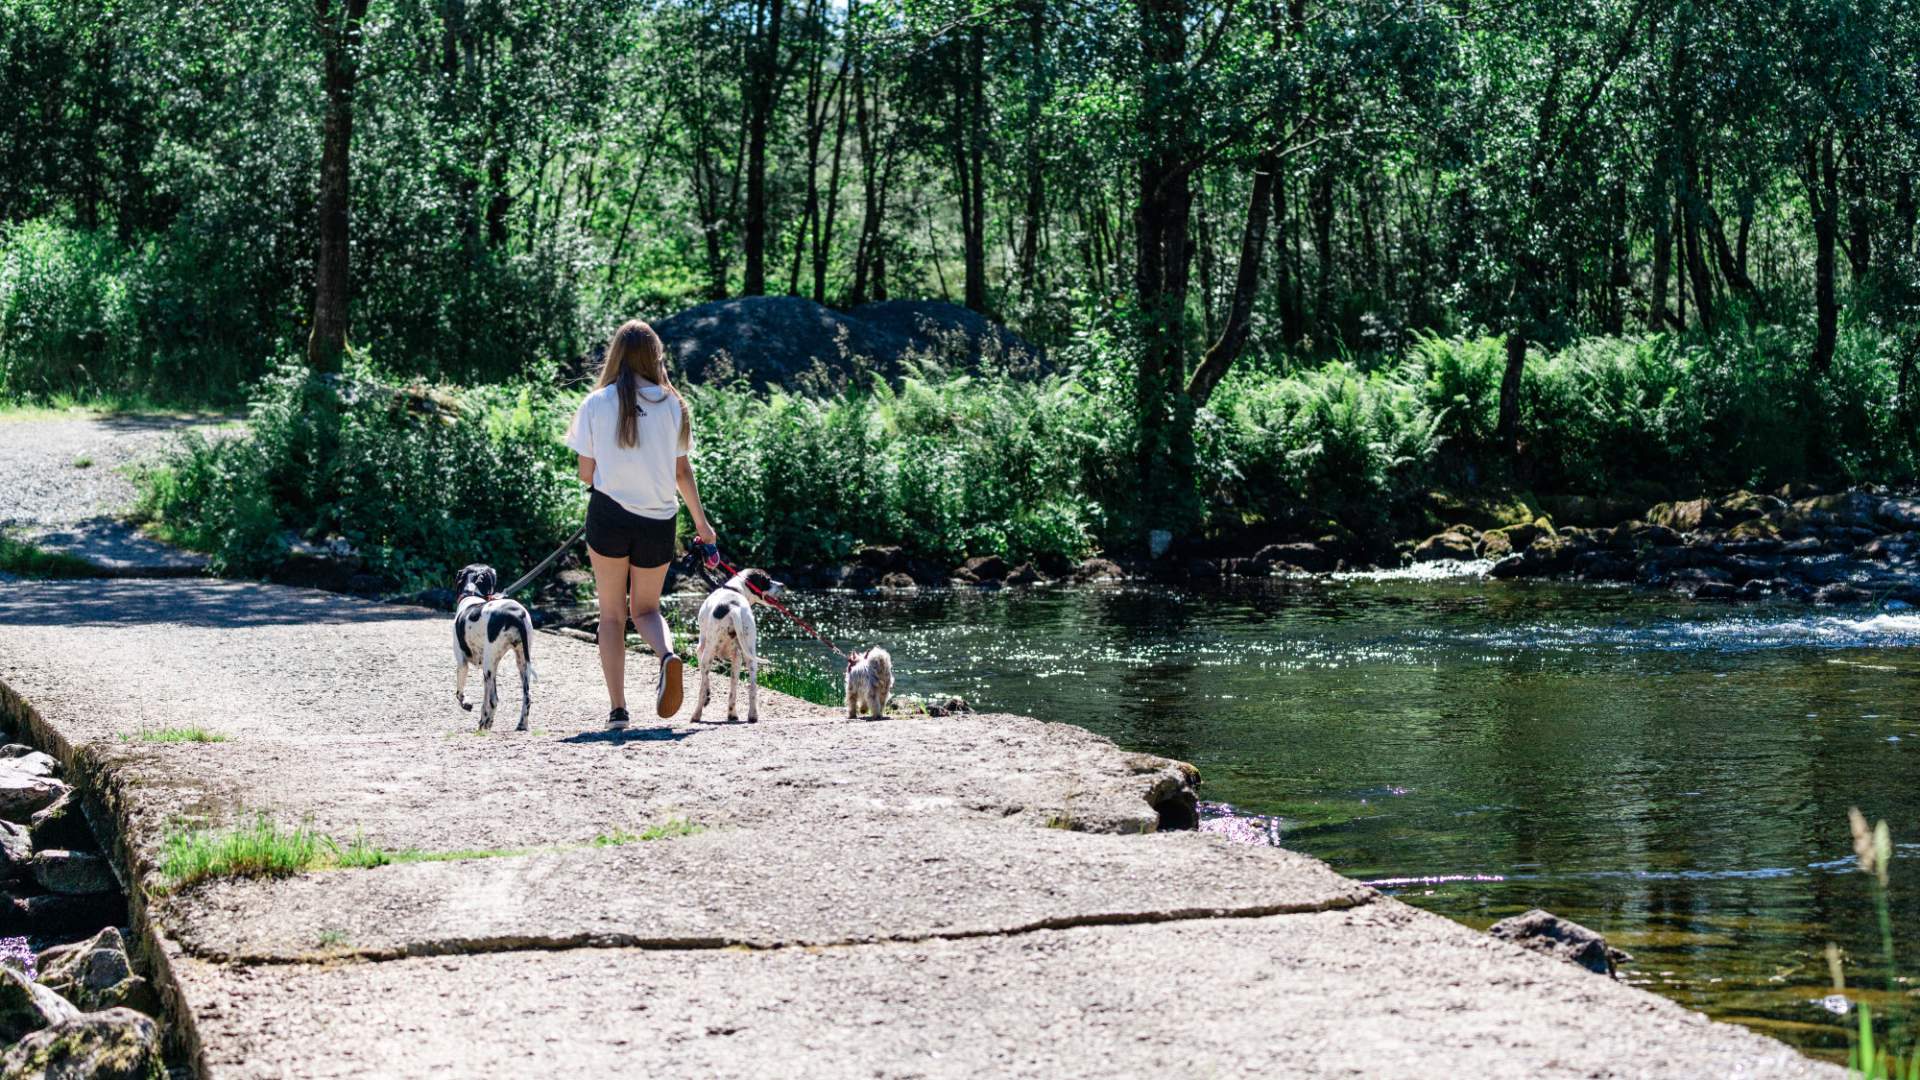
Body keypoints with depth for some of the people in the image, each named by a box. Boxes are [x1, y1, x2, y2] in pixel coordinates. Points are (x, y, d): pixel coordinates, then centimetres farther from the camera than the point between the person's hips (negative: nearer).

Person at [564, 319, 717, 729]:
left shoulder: (596, 404, -4)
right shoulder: (672, 405, 1)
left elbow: (586, 473, -1)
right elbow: (682, 472, 5)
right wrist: (701, 523, 17)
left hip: (609, 515, -2)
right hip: (658, 522, 2)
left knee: (612, 614, 10)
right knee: (645, 608, 18)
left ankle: (617, 708, 1)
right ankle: (667, 655, -16)